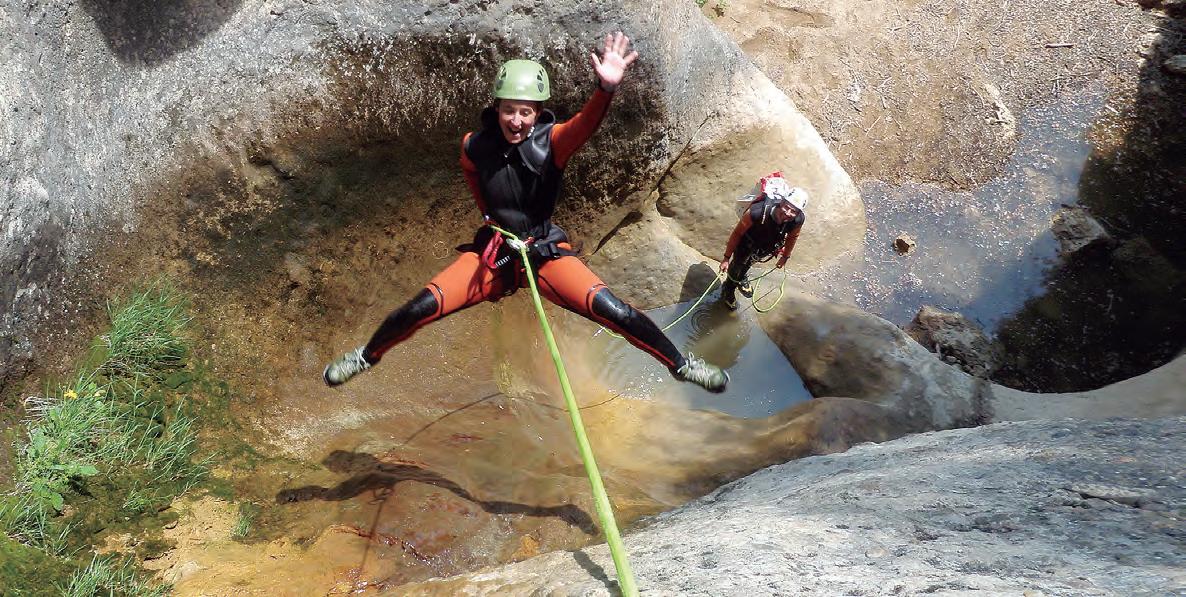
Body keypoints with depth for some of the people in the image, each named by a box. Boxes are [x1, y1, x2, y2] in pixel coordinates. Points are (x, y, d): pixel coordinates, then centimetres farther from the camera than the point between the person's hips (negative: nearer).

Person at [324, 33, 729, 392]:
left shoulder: (551, 141, -17)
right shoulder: (475, 145, -9)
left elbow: (585, 124, -40)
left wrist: (606, 88, -59)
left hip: (545, 251, -2)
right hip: (493, 251, 2)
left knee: (613, 311, -20)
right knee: (421, 308, -13)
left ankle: (680, 364, 0)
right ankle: (367, 356, 15)